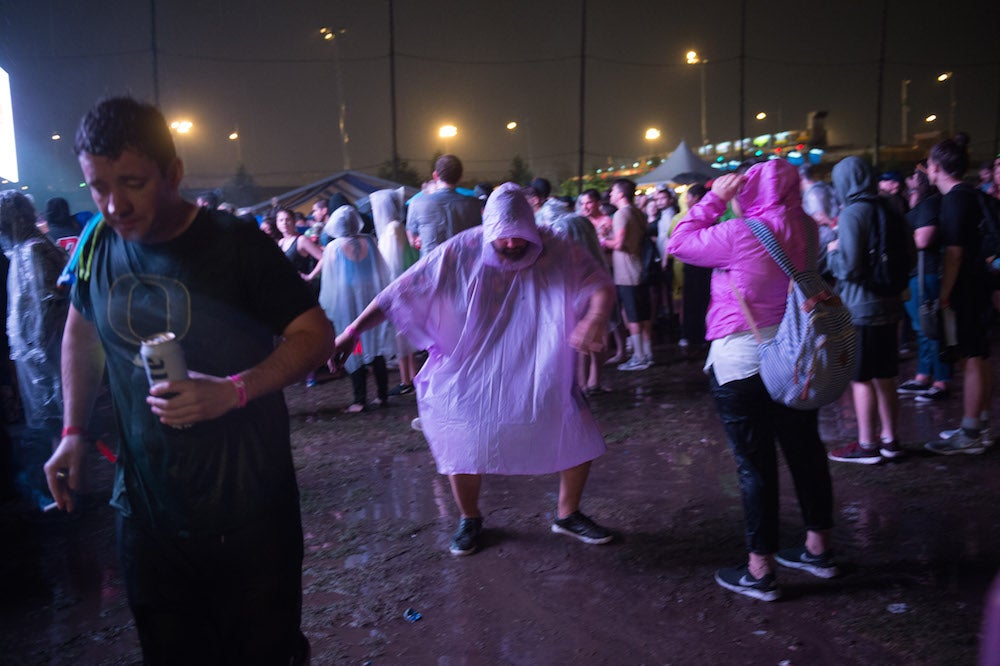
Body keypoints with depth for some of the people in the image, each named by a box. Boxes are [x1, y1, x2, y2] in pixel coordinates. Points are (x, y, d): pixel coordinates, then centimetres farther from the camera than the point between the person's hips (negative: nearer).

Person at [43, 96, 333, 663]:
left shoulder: (236, 244, -14)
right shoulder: (97, 246, 1)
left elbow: (316, 334, -13)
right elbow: (81, 330, 18)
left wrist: (233, 391, -27)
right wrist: (74, 430, 10)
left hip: (249, 510, -4)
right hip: (145, 507, 5)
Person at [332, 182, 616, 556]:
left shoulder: (557, 251, -13)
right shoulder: (459, 254, -16)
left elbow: (601, 285, -17)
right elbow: (401, 291, -14)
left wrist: (596, 318, -41)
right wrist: (352, 331, -17)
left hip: (541, 379, 1)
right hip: (472, 378, -1)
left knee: (580, 439, 0)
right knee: (463, 451, 1)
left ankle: (568, 515, 27)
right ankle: (470, 520, 32)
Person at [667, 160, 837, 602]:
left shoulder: (740, 235, -19)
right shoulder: (807, 230, 2)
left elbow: (680, 244, -10)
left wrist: (715, 197, -2)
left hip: (741, 361, -7)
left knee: (754, 462, 1)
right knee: (804, 449, 16)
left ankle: (759, 571, 11)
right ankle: (819, 548, 31)